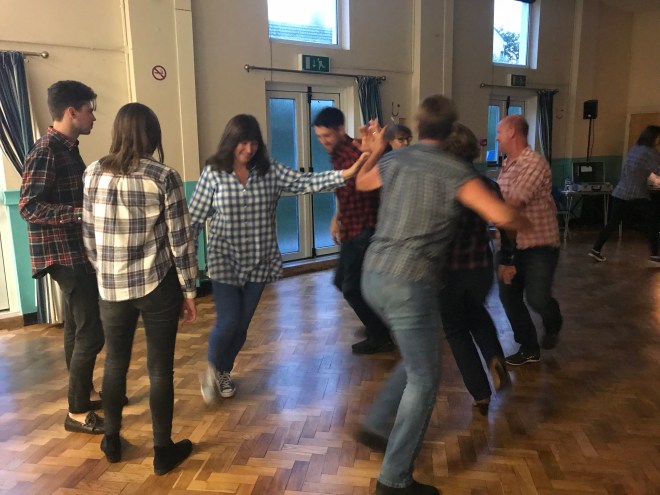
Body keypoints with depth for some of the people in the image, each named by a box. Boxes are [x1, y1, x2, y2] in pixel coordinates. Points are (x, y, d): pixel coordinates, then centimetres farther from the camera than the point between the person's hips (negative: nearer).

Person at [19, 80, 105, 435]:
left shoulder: (67, 148, 12)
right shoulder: (46, 151, -17)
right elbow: (29, 207, -22)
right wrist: (83, 213, -27)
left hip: (76, 252, 10)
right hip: (64, 254, -10)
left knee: (77, 326, 18)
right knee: (91, 331, -6)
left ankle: (86, 393, 33)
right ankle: (77, 412, 7)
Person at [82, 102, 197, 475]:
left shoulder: (94, 173, 0)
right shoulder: (164, 177, -11)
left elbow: (89, 233, 7)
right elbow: (181, 240, -10)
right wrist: (190, 290, -2)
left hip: (111, 287, 4)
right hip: (158, 286, -4)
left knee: (115, 363, 20)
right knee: (160, 368, 7)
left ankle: (112, 441, 35)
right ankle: (163, 451, 20)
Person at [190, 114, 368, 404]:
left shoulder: (270, 171, -2)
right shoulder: (212, 173, -7)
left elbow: (305, 183, -13)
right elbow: (195, 218, -4)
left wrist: (346, 174, -26)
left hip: (259, 262, 3)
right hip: (225, 261, -2)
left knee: (242, 324, 12)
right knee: (228, 322, -5)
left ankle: (224, 372, 39)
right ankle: (211, 369, 28)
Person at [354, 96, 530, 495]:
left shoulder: (393, 160, 10)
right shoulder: (456, 171, -8)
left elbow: (361, 183, 30)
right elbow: (503, 216, -14)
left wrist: (376, 151, 41)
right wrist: (523, 222, 8)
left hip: (373, 275, 8)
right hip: (410, 284, -7)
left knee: (417, 361, 27)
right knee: (424, 379, 6)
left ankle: (375, 426, 32)